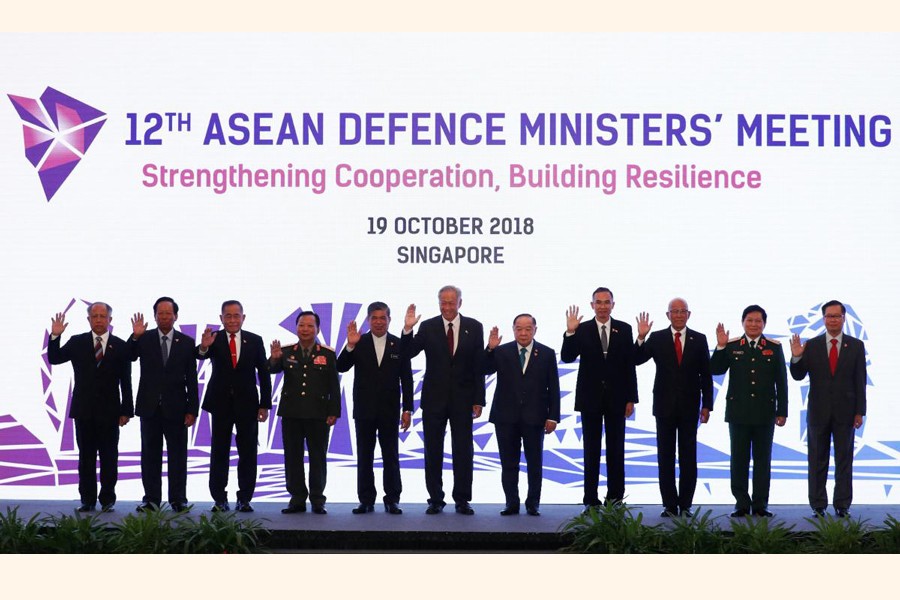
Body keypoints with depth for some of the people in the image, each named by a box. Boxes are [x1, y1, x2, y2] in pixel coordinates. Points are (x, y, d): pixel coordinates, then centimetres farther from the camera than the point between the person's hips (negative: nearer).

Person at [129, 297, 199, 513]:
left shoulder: (186, 342, 3)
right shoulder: (144, 339, 3)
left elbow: (191, 379, 2)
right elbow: (129, 357, -14)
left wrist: (192, 410, -3)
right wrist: (135, 337, -30)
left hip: (175, 408, 0)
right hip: (150, 406, 1)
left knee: (177, 455, 3)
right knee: (150, 454, 6)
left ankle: (178, 499, 9)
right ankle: (151, 499, 12)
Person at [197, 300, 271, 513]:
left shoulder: (255, 341, 2)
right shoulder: (214, 339, -3)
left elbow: (263, 374, 3)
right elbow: (201, 355, -24)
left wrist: (265, 404, -2)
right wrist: (203, 347, -48)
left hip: (247, 404, 1)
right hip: (221, 403, -1)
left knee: (247, 453, 4)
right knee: (219, 452, 4)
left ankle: (244, 499, 11)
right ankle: (219, 499, 9)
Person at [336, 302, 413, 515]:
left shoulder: (399, 345, 2)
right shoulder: (358, 343, 2)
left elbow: (406, 380, 3)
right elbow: (341, 367, -8)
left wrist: (407, 409, -1)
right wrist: (350, 346, -23)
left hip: (389, 410, 0)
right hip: (364, 410, 1)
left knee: (391, 456, 3)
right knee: (364, 457, 5)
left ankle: (392, 500, 7)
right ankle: (366, 500, 10)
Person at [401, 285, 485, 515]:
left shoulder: (474, 327, 1)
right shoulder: (428, 327, -1)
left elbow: (479, 366, 1)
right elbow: (408, 353, -7)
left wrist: (478, 399, -3)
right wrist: (407, 330, -24)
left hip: (462, 399, 0)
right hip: (434, 398, 0)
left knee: (463, 451, 3)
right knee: (433, 451, 5)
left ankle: (462, 500, 10)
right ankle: (435, 499, 13)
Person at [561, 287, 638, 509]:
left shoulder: (624, 330, 3)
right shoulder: (582, 330, 0)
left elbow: (630, 365, 2)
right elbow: (567, 357, -9)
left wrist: (631, 398, -1)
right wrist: (570, 333, -24)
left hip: (617, 399, 1)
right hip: (590, 399, -1)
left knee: (616, 451, 5)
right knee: (591, 452, 4)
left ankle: (615, 499, 10)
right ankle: (591, 500, 7)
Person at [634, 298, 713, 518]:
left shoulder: (699, 340, 4)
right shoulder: (657, 338, 3)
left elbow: (706, 375, 5)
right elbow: (637, 360, -8)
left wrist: (706, 405, 1)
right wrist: (641, 338, -22)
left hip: (689, 407, 0)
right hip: (664, 406, 0)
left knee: (688, 458, 3)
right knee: (665, 458, 3)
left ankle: (686, 504, 8)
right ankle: (670, 504, 8)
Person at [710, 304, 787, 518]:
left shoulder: (774, 347, 5)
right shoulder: (731, 346, 4)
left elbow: (781, 382, 4)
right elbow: (716, 370, -5)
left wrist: (782, 411, 0)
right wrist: (720, 347, -17)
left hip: (765, 412, 0)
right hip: (738, 412, 0)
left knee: (763, 460, 4)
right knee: (739, 459, 3)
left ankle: (760, 504, 9)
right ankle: (741, 503, 9)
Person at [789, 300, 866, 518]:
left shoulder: (856, 346, 3)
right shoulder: (811, 345, 2)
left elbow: (860, 381, 1)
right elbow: (798, 376, 1)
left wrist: (859, 411, -3)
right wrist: (796, 357, -19)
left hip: (845, 411, 0)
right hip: (818, 410, 0)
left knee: (844, 460, 4)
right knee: (817, 460, 4)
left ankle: (842, 505, 9)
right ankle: (818, 505, 10)